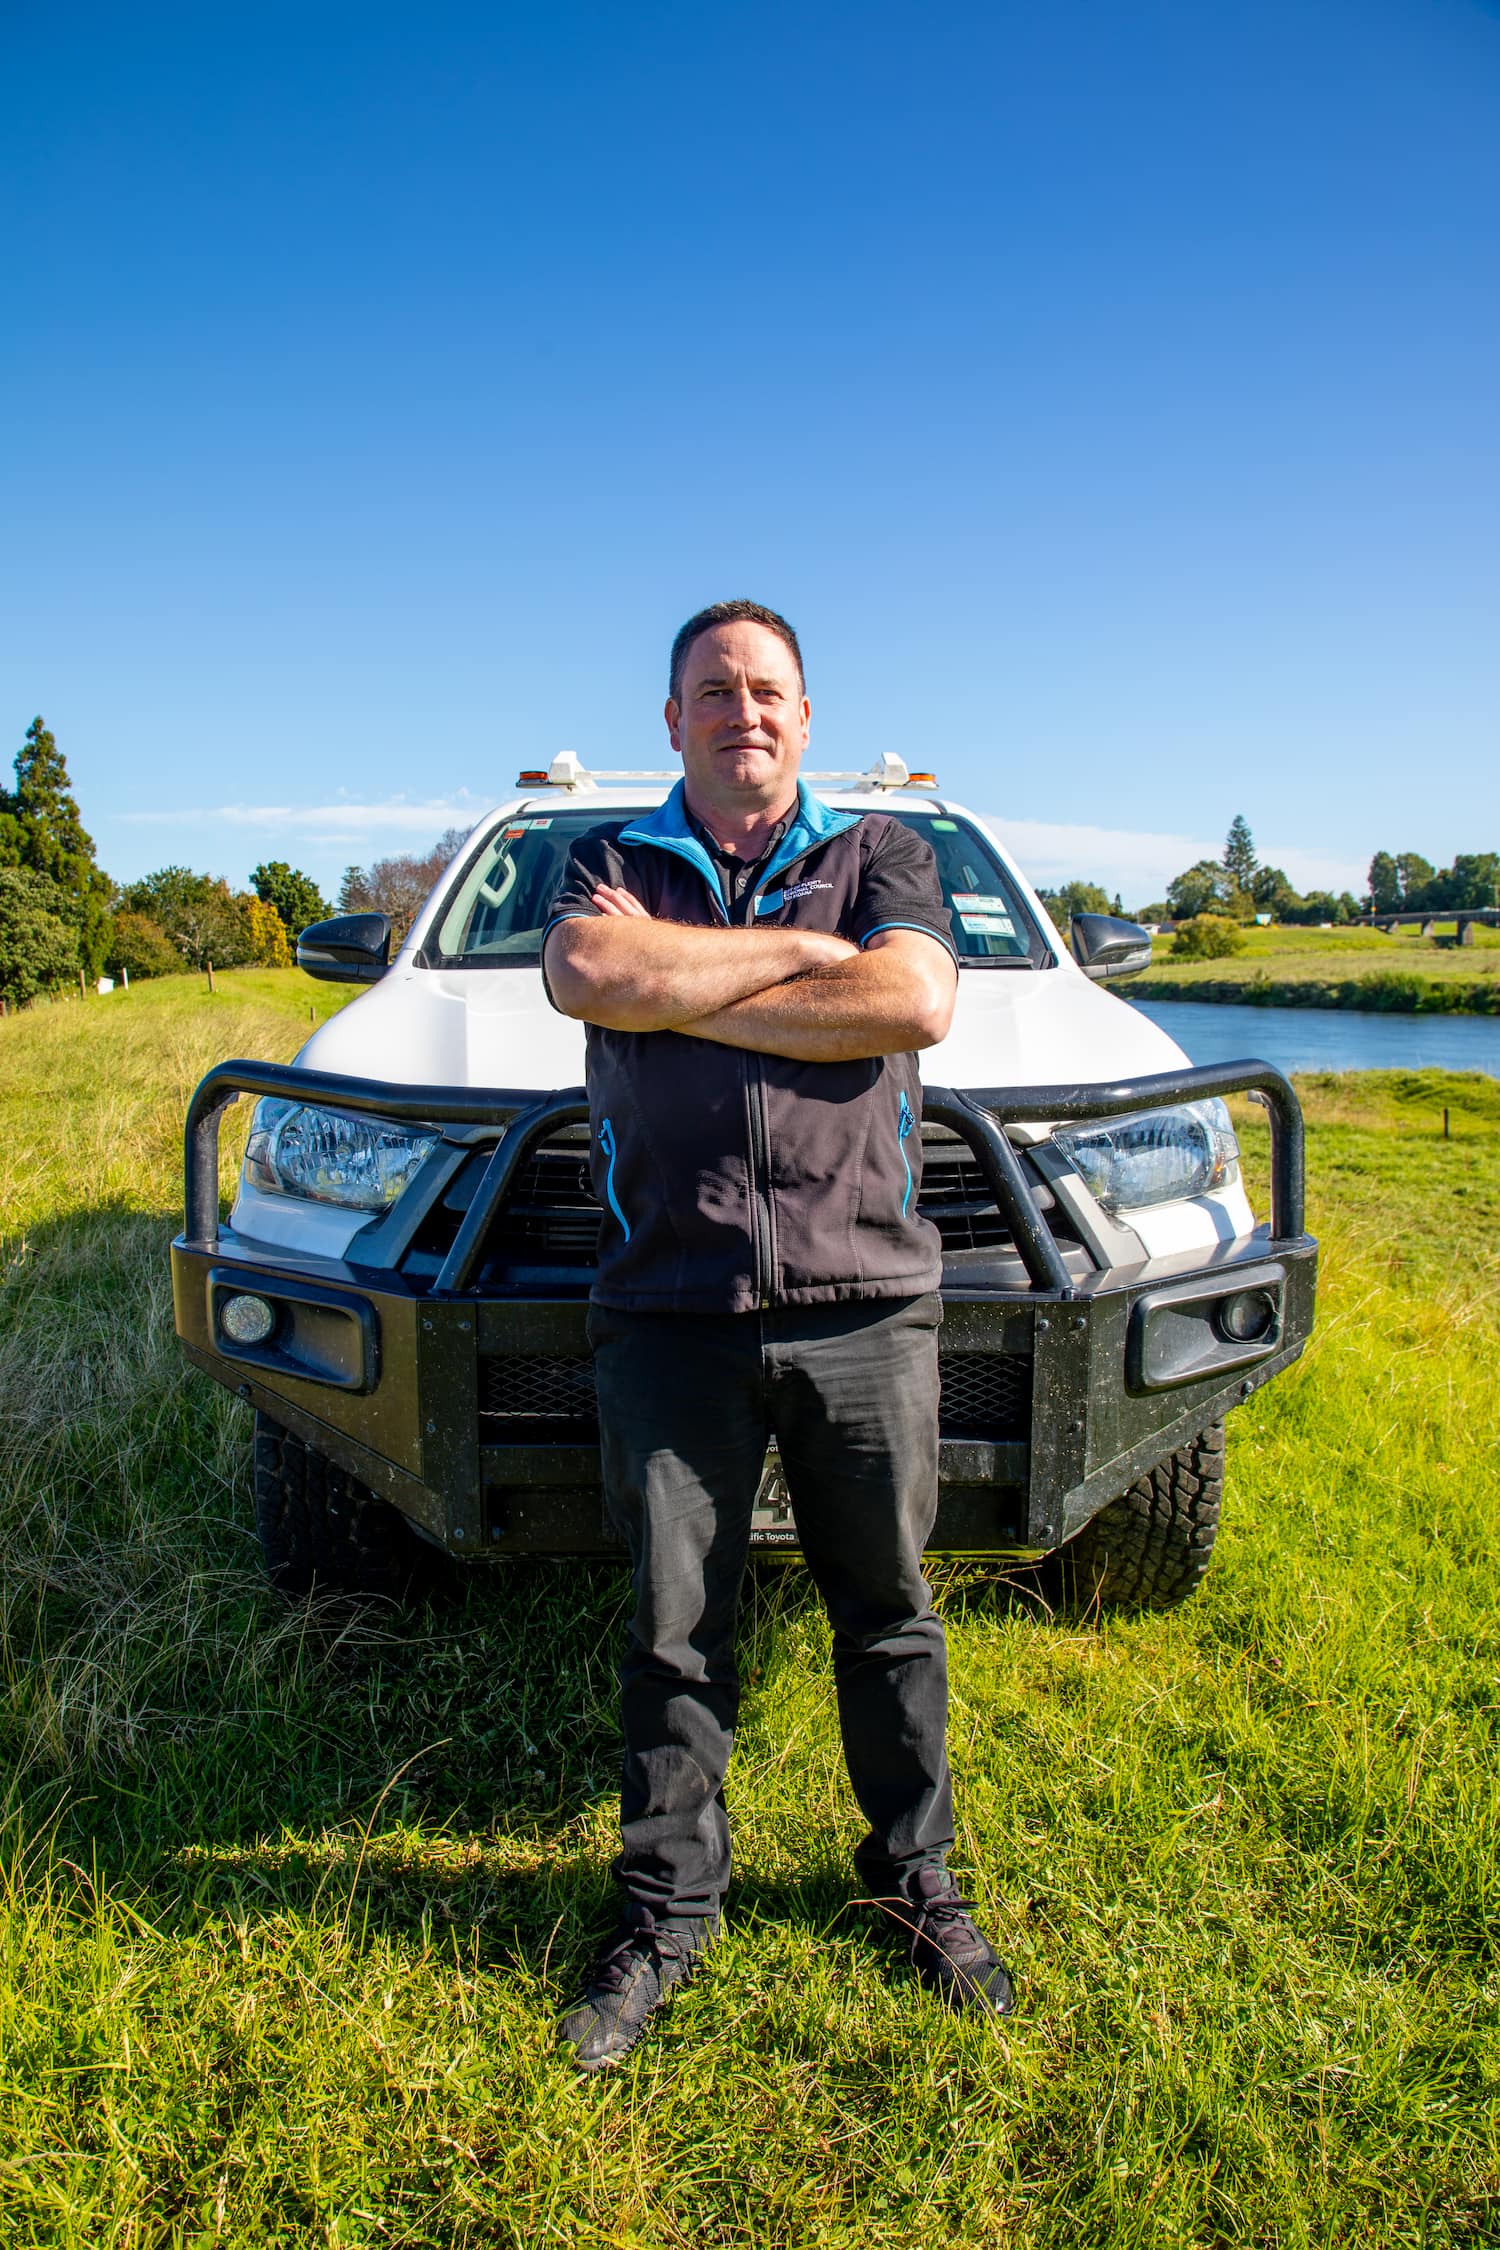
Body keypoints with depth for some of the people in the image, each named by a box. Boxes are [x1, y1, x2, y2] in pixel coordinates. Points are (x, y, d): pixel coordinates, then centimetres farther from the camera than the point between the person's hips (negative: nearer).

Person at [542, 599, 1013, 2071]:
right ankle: (666, 1911, 29)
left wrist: (684, 995, -7)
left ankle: (915, 1875, 34)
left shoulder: (880, 854, 12)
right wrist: (804, 953, -6)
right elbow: (588, 974, -10)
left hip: (863, 1302, 1)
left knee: (889, 1616, 12)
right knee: (674, 1632, 9)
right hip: (670, 1309, 0)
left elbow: (913, 1005, -8)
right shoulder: (610, 862, 13)